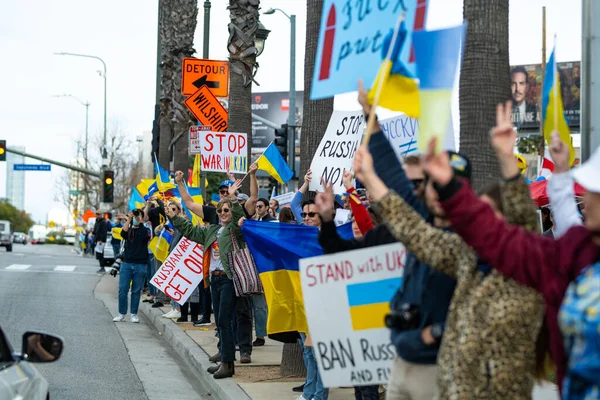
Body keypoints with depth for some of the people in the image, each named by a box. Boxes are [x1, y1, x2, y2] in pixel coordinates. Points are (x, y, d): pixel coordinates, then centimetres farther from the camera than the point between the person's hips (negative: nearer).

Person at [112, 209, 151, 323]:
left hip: (140, 265, -2)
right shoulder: (129, 229, 10)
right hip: (126, 263, 2)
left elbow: (146, 236, -17)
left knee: (136, 291, 3)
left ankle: (134, 314, 11)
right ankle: (122, 313, 7)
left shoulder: (145, 230, 5)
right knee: (123, 289, -2)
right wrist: (129, 219, -18)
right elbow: (123, 233, -12)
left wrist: (140, 222, -19)